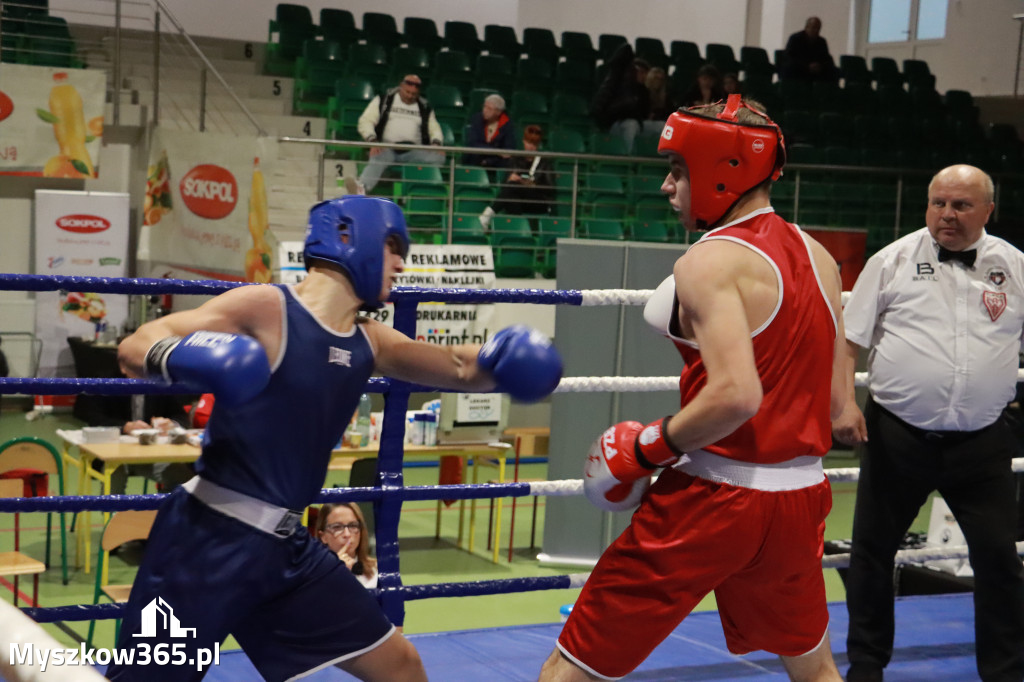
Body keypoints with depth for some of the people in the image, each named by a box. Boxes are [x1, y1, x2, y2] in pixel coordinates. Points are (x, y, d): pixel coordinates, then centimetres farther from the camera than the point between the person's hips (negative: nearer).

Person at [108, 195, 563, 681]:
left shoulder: (367, 342, 10)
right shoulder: (266, 307, -12)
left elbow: (457, 367, 19)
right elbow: (135, 346, -13)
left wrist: (501, 361, -3)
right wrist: (177, 358, -36)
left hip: (285, 544, 8)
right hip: (210, 536, -8)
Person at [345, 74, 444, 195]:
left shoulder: (425, 107, 22)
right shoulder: (383, 100, 15)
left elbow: (435, 129, 22)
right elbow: (365, 122, 7)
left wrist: (436, 144, -4)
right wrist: (373, 141, -13)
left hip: (413, 152, 2)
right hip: (386, 148, -2)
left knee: (438, 157, -29)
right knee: (379, 158, -39)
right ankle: (361, 187, -65)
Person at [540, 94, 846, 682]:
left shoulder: (709, 263, -14)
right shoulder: (817, 257, 9)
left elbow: (736, 395, -27)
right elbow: (834, 401, 12)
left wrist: (649, 448, -15)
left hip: (713, 500, -8)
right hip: (801, 496, 8)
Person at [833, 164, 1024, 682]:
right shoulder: (893, 260, 0)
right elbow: (848, 338, 1)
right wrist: (843, 402, -10)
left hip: (981, 444, 1)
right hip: (897, 436, 0)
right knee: (872, 551, 9)